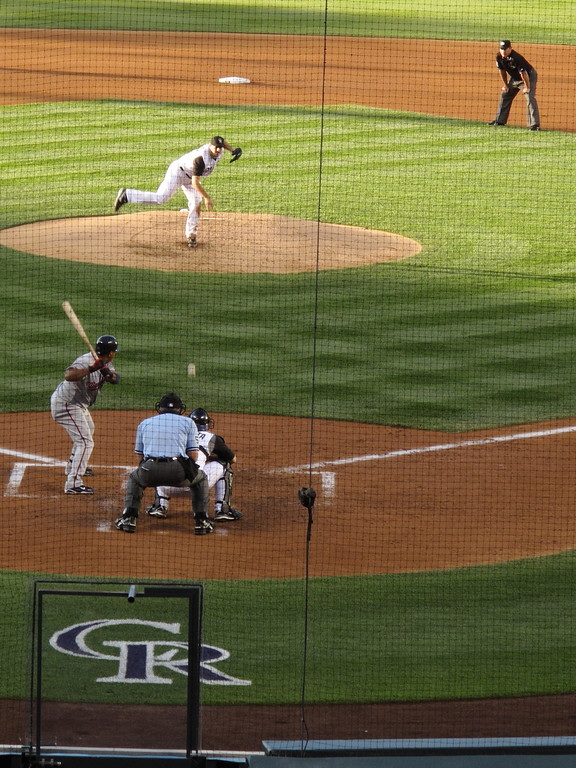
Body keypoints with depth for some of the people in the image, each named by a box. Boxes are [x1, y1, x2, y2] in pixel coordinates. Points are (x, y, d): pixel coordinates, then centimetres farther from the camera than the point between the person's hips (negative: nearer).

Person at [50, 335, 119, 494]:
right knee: (85, 442, -17)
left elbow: (116, 379, -9)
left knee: (88, 430, 33)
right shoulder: (86, 361, -28)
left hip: (79, 404, 11)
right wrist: (91, 369, -53)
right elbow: (68, 375, -45)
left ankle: (73, 466, 50)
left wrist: (108, 374, -31)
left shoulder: (105, 363, 0)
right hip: (65, 404, -11)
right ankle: (73, 484, -23)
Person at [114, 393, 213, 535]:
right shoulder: (188, 423, 18)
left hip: (149, 472, 1)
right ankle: (201, 521, 19)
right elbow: (193, 456, 10)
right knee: (201, 478, 31)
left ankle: (129, 518, 20)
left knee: (134, 478, 36)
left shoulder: (144, 423, 24)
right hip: (179, 473, -1)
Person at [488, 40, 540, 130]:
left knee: (530, 98, -22)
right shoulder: (499, 57, -14)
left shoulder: (516, 58, -36)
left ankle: (534, 124, -25)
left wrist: (527, 87, -24)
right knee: (504, 96, 14)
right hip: (514, 78, 8)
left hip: (529, 76, -8)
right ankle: (499, 120, 29)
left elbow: (523, 73, -31)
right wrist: (505, 85, 8)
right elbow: (502, 70, 3)